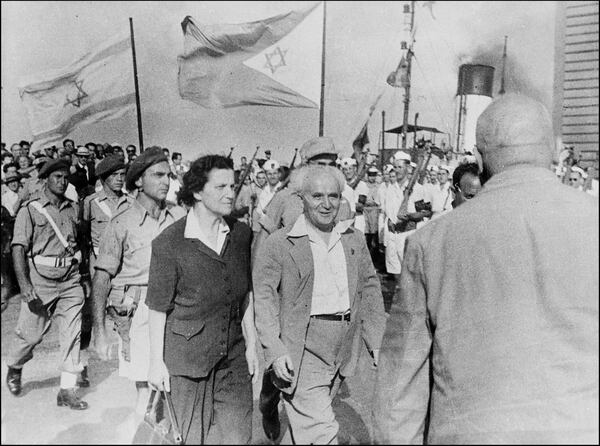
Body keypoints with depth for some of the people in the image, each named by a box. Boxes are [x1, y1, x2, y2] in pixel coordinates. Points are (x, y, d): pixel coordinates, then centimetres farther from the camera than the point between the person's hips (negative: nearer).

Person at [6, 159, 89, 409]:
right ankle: (14, 368, 39)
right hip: (41, 281, -3)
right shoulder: (31, 209, -4)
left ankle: (67, 389, 12)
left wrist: (84, 274, 10)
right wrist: (25, 288, -17)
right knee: (31, 334, 7)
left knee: (72, 335, 2)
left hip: (71, 281, 4)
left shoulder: (73, 209, 9)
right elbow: (18, 249, -9)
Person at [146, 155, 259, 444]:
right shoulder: (169, 243, -14)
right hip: (187, 357, -3)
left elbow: (246, 293, 7)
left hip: (233, 356, 4)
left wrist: (252, 344, 7)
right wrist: (156, 361, -5)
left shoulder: (241, 234, 0)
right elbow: (158, 307, -8)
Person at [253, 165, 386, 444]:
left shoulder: (355, 240, 10)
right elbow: (264, 298, -7)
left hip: (342, 348, 5)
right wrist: (275, 349, -15)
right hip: (302, 350, -5)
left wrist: (376, 339, 8)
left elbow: (369, 288, 14)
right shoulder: (279, 244, -6)